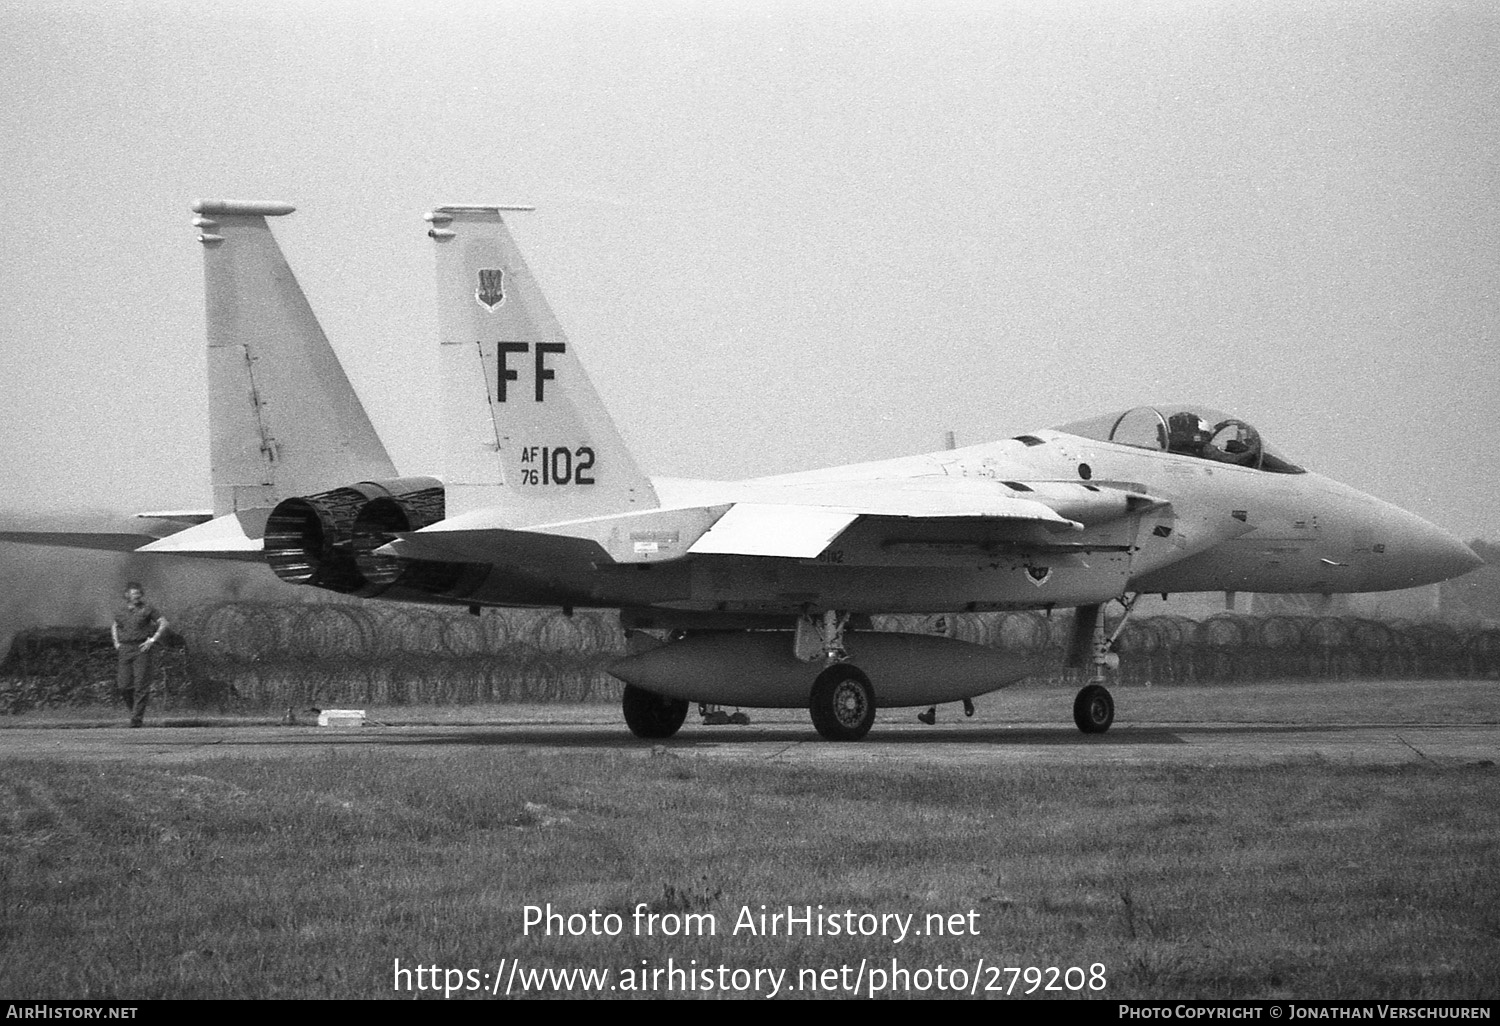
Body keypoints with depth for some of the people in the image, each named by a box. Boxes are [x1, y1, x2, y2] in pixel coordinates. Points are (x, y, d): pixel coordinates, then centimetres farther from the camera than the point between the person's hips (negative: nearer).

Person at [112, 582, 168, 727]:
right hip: (125, 651, 4)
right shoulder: (122, 613, 12)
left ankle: (137, 718, -8)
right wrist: (116, 642, 17)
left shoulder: (146, 610, 1)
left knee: (141, 685, -9)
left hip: (142, 650, -4)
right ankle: (134, 709, 20)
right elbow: (114, 626, 32)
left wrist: (152, 640, -7)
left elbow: (163, 624, 1)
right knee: (124, 685, -2)